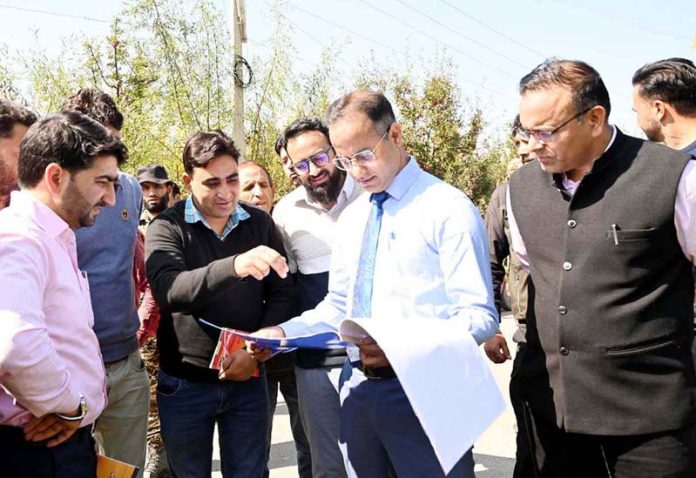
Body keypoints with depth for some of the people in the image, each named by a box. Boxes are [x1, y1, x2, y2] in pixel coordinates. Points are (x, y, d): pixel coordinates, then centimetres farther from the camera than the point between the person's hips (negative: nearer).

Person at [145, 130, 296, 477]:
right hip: (184, 384, -2)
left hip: (247, 381, 2)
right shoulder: (167, 228, -9)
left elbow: (282, 294, 2)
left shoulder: (260, 224, 1)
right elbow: (168, 291, -28)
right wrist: (235, 266, -44)